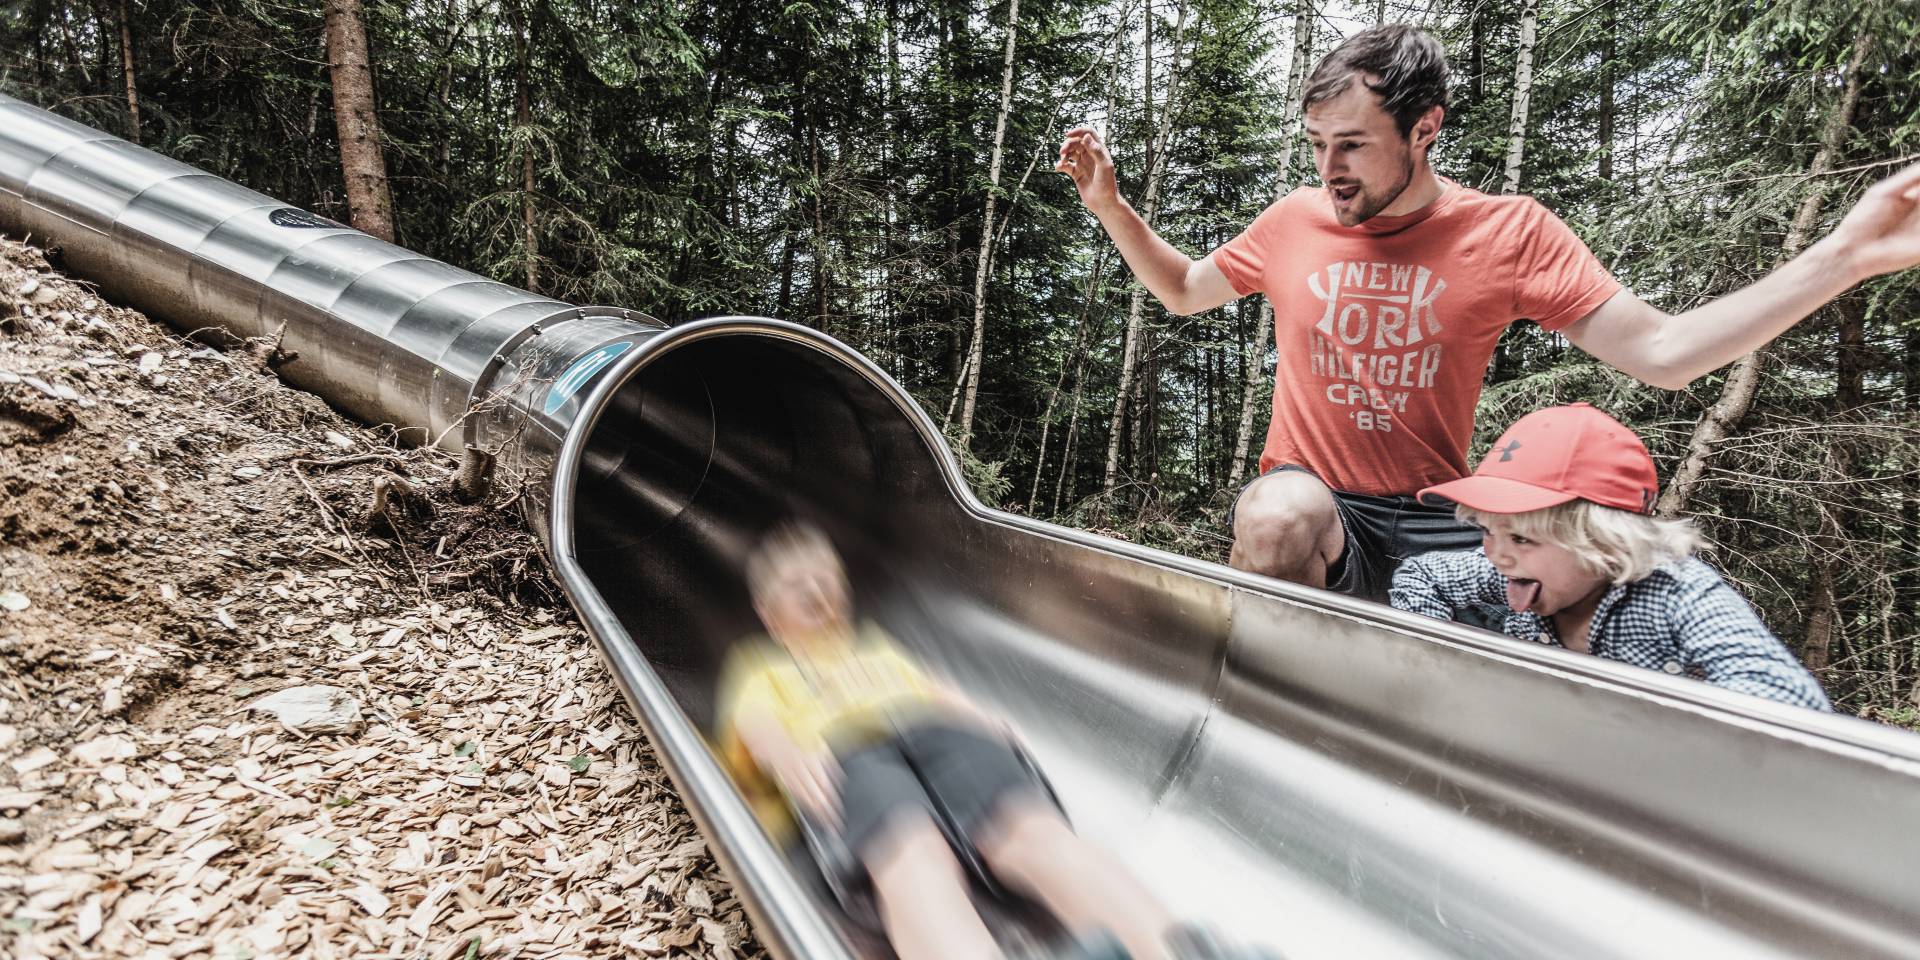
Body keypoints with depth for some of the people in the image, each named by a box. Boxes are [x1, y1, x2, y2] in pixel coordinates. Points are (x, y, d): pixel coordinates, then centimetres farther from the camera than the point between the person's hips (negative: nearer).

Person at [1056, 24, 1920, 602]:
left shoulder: (1510, 233, -3)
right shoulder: (1293, 224, 2)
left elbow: (1661, 353, -6)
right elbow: (1183, 291, 18)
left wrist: (1847, 256, -14)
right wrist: (1110, 206, 5)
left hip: (1431, 521, 1)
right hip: (1310, 500, 0)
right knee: (1276, 516, -36)